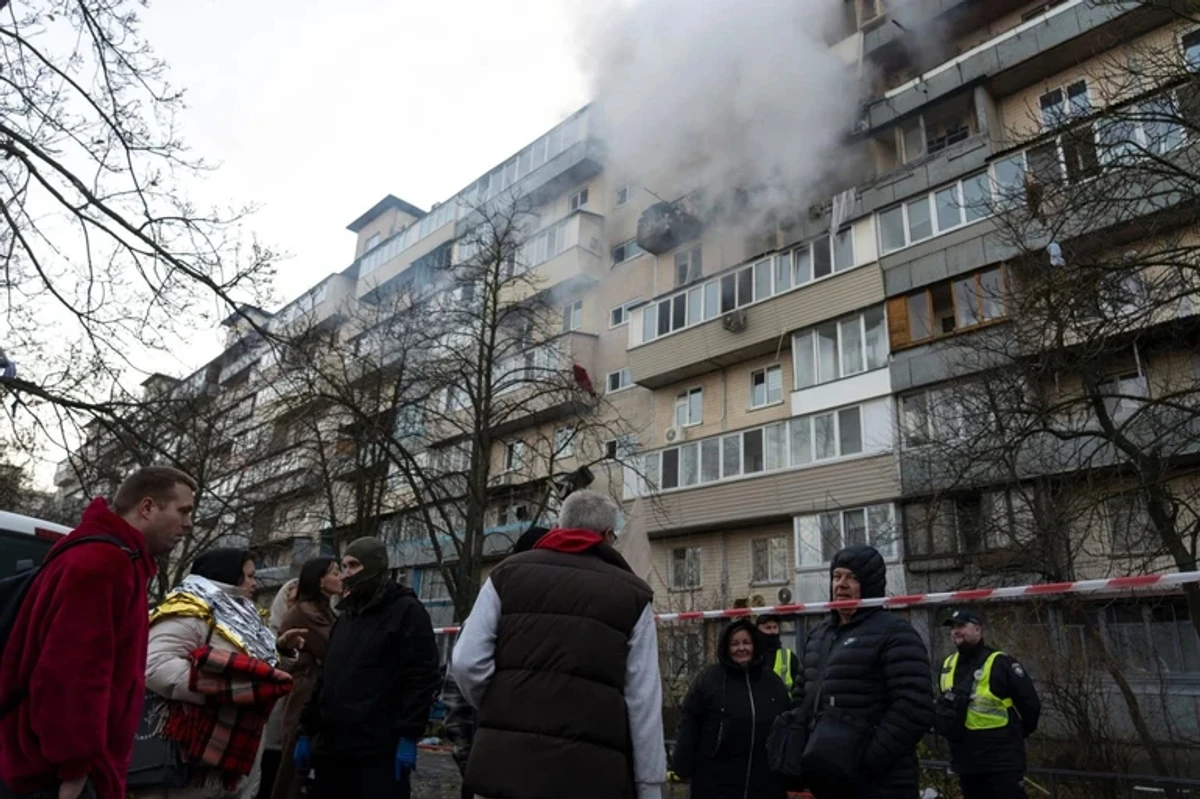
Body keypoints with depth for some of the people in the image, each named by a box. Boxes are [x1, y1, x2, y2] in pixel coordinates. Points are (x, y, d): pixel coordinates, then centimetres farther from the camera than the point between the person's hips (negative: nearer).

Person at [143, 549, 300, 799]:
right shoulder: (189, 612, -16)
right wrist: (226, 687, -28)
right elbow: (155, 667, -29)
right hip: (190, 757, -10)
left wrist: (278, 647, 12)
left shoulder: (235, 615, 16)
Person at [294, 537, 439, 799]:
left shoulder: (406, 611, -4)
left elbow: (421, 677, -11)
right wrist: (306, 732, 15)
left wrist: (408, 736, -17)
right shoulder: (345, 616, 19)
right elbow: (326, 678, 22)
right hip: (331, 749, 7)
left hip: (379, 751, -7)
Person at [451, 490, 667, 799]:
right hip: (591, 771, -1)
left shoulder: (508, 573, 9)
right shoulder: (631, 593, 5)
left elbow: (467, 663, 1)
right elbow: (644, 701, 1)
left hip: (507, 760, 2)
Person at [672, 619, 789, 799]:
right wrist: (683, 765, -8)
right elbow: (689, 724, -4)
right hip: (716, 783, -3)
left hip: (764, 783, 4)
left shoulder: (772, 681, 8)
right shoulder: (709, 679, -4)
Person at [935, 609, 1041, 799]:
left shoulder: (1000, 663, -11)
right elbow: (943, 704, 25)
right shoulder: (948, 665, 10)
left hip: (1001, 759, -7)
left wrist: (1014, 734, 2)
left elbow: (1030, 703, -8)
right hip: (966, 759, 7)